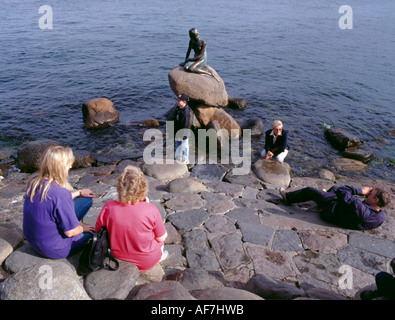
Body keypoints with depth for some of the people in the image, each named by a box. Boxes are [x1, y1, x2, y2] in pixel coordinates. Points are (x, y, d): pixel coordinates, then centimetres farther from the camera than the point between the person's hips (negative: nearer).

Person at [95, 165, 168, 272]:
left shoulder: (108, 207, -22)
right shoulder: (151, 210, -28)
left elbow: (97, 230, -4)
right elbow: (162, 238, -12)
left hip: (118, 258, 3)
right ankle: (160, 254, 42)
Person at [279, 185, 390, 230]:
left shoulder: (360, 210, -47)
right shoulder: (382, 216, -21)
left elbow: (342, 192, -45)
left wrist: (361, 191, -35)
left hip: (332, 209, -8)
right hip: (342, 208, 8)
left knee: (309, 190, 10)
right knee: (334, 187, 31)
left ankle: (288, 197, 36)